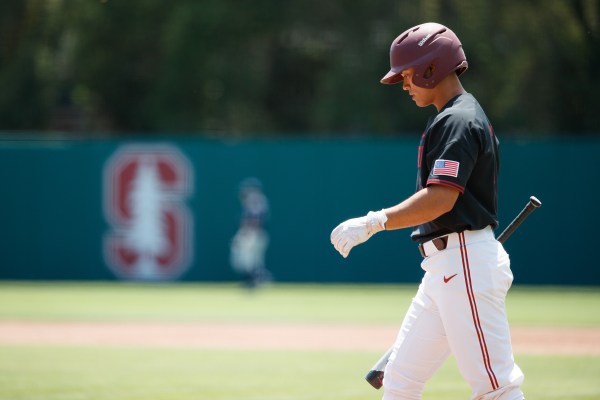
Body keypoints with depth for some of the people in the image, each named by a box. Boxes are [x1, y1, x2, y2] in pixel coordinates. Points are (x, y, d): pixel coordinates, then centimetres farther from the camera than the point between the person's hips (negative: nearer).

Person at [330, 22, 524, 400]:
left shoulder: (458, 121, -13)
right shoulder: (455, 117, 19)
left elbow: (441, 198, -25)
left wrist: (372, 223, -29)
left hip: (466, 264, -11)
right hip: (443, 268, 11)